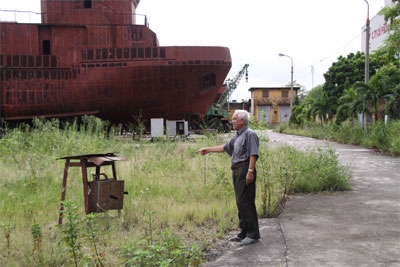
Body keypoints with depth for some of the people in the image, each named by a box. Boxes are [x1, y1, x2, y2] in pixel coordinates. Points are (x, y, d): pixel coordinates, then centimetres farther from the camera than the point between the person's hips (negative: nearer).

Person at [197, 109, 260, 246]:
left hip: (245, 170, -9)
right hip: (237, 171, 9)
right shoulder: (238, 136, 22)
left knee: (246, 201, -10)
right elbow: (225, 147, 31)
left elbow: (253, 154, -16)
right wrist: (208, 150, 34)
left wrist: (250, 171, -23)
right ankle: (244, 232, 16)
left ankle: (253, 234, -5)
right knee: (240, 202, 10)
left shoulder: (250, 134, -6)